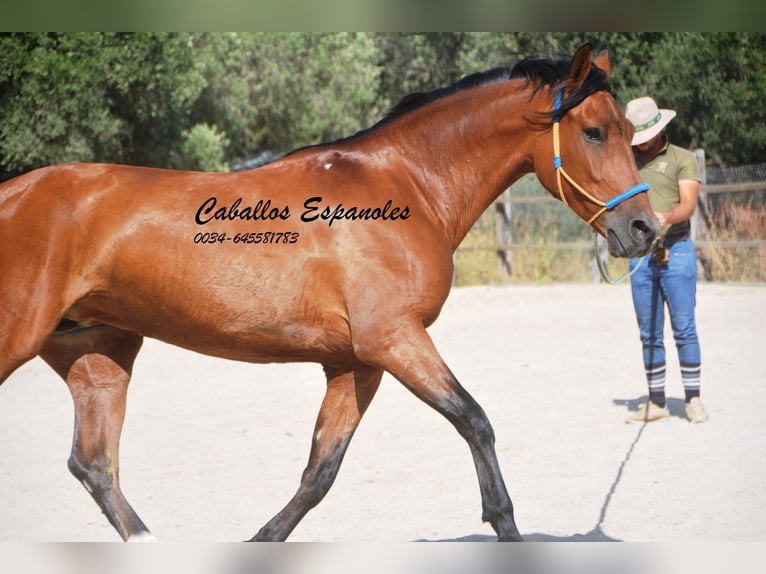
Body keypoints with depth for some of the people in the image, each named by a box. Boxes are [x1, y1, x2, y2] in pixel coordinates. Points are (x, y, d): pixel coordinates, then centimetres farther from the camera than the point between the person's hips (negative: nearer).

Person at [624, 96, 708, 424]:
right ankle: (656, 402, 11)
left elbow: (689, 205, -10)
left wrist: (666, 217, -31)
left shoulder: (682, 159, 3)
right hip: (640, 256, 4)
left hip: (676, 252, -4)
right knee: (649, 333, 6)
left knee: (684, 329, -4)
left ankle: (693, 400, 3)